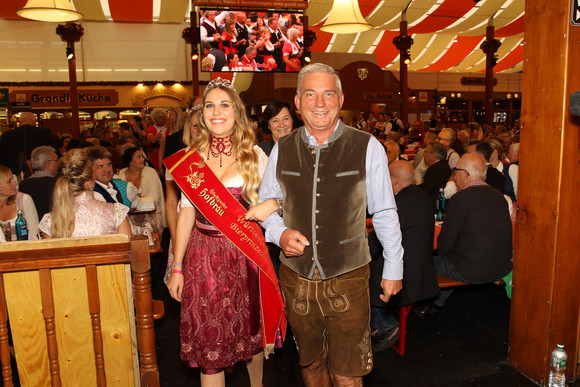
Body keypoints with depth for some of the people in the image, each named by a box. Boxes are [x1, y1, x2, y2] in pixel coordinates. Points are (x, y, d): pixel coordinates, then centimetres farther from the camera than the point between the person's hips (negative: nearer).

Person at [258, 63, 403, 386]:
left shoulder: (368, 147, -8)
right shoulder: (282, 149, 0)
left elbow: (385, 213, -1)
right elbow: (266, 202, 11)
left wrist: (393, 268, 4)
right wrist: (280, 232, -9)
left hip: (348, 278, -2)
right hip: (296, 277, 3)